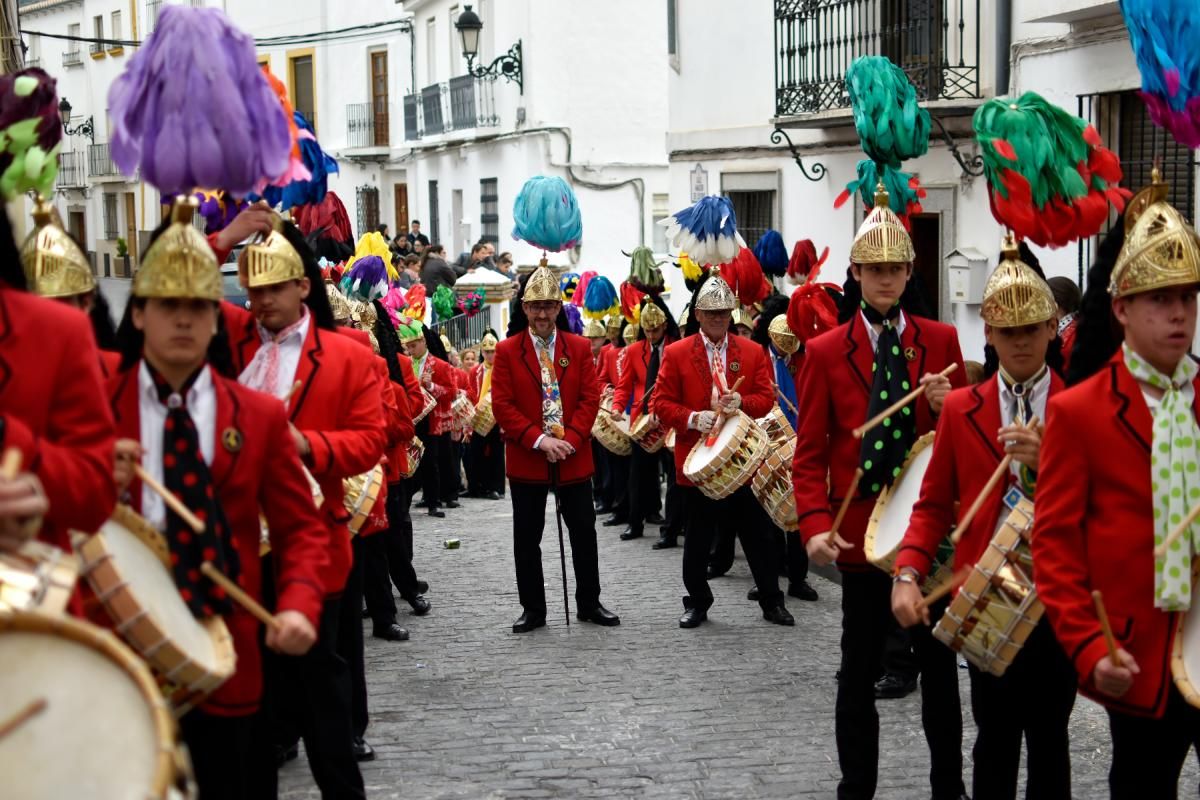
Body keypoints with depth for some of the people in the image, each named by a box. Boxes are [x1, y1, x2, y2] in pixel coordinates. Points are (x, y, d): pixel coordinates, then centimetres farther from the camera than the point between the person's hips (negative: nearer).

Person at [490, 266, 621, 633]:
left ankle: (589, 604, 22)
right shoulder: (507, 351, -2)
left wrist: (570, 441, -14)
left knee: (584, 532, 8)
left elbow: (590, 399, -1)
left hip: (574, 458, 1)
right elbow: (502, 405, -7)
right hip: (526, 460, -1)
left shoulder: (579, 347, 3)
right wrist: (538, 440, -17)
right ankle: (533, 609, 16)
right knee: (527, 538, 5)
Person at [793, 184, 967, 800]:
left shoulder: (940, 341, 4)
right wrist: (816, 526, -18)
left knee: (940, 661, 12)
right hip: (862, 530, -2)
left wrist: (946, 407, -14)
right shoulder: (825, 352, -2)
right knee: (859, 670, 6)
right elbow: (809, 453, -4)